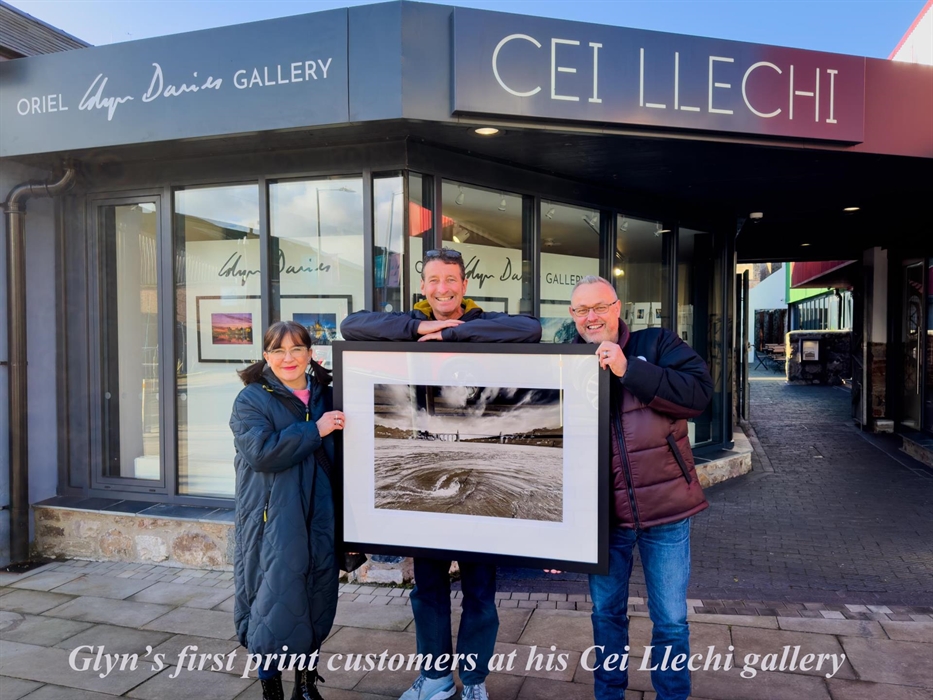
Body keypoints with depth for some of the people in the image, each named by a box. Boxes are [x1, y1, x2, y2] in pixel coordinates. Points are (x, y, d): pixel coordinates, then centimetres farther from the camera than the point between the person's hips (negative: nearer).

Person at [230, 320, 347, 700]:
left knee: (317, 599, 12)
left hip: (320, 519, 5)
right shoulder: (251, 400, -5)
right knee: (275, 599, -1)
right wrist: (315, 430, -21)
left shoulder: (326, 396, 10)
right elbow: (261, 452, -21)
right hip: (274, 521, -4)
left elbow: (342, 455, 19)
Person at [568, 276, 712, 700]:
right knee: (606, 612, 16)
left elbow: (699, 392, -17)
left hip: (664, 507, -2)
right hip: (603, 512, 2)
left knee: (670, 618, 10)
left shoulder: (656, 344, -2)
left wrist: (628, 369, -23)